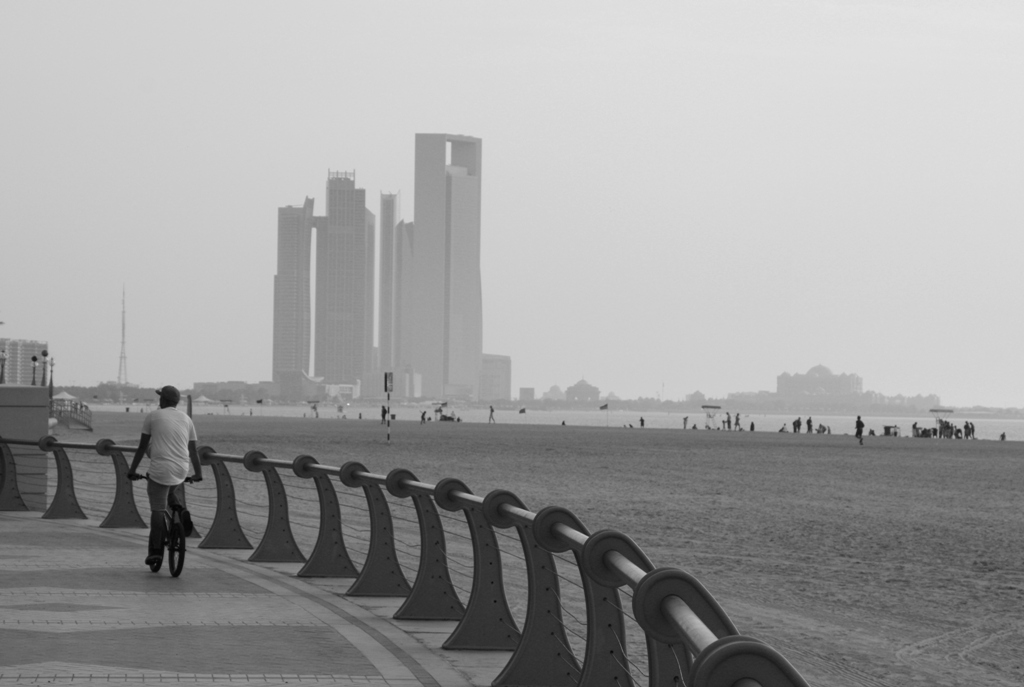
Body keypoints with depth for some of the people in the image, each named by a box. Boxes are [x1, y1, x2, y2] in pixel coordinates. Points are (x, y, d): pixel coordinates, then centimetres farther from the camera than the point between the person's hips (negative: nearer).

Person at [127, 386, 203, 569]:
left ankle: (156, 551, -3)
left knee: (158, 510, 0)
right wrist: (198, 473, 27)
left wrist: (132, 469, 11)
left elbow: (142, 447, 3)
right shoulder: (186, 419, 13)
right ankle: (180, 511, 5)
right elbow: (193, 450, 17)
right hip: (182, 471, 4)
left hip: (160, 470, -4)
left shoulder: (153, 416, 2)